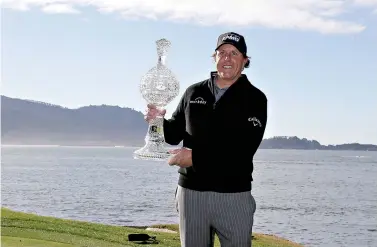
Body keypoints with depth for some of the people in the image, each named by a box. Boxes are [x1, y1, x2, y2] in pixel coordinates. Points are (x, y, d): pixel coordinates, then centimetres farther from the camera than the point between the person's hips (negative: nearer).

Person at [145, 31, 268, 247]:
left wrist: (196, 157, -22)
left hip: (234, 194, -3)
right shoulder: (193, 92, 10)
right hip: (191, 190, 3)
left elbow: (244, 149, -15)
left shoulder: (254, 98, -3)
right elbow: (175, 134, 16)